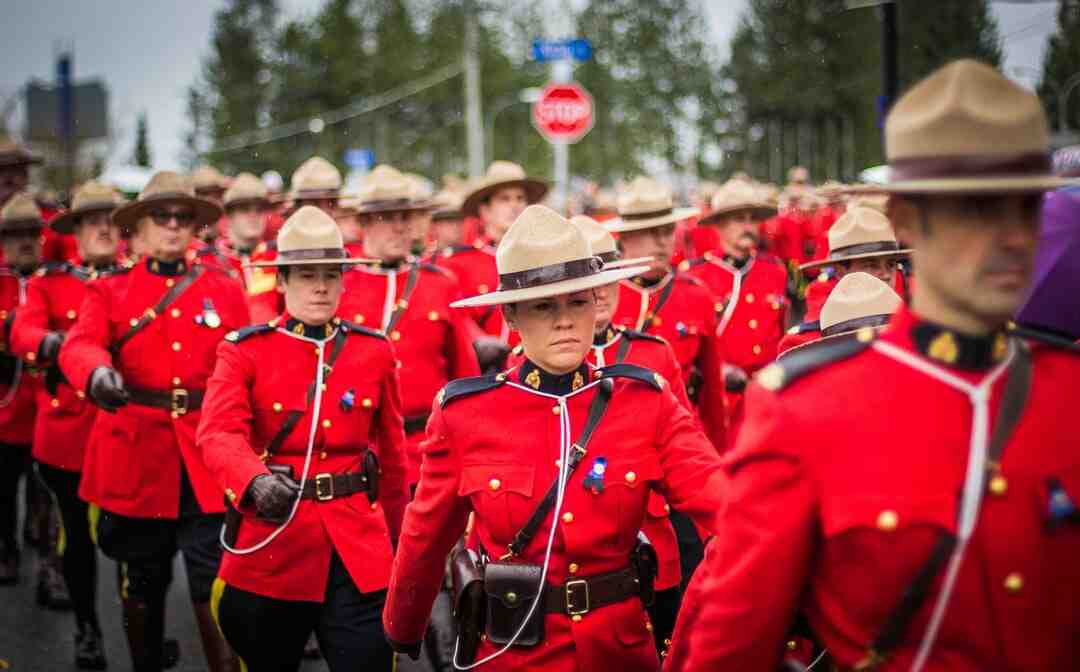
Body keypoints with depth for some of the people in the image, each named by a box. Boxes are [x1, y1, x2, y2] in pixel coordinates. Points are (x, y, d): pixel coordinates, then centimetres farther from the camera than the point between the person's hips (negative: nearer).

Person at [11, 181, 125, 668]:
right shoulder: (48, 281, 5)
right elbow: (21, 334, -11)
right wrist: (56, 344, -33)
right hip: (67, 428, 1)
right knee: (78, 533, 11)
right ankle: (87, 627, 26)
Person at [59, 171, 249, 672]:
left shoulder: (227, 291, 8)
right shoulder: (109, 292, 5)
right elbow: (79, 345, -15)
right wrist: (98, 373, -39)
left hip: (209, 463, 0)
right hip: (136, 461, 1)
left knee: (216, 592, -4)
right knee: (141, 591, 14)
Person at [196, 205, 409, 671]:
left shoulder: (375, 352, 4)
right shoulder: (245, 350, -4)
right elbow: (219, 433, -20)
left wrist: (395, 540, 17)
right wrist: (257, 483, -40)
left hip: (358, 550, 1)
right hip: (271, 548, -1)